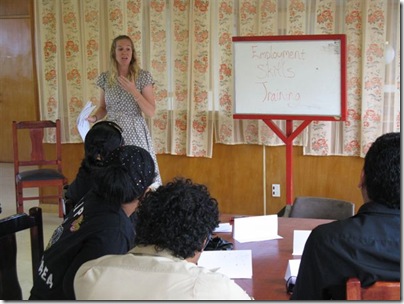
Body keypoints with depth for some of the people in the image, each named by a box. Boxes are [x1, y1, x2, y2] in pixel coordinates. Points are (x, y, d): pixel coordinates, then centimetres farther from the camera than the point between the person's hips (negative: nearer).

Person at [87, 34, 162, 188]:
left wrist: (133, 90, -19)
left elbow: (151, 112, -9)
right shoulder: (105, 78, 4)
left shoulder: (143, 76, -5)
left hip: (135, 134, -3)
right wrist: (94, 117, -6)